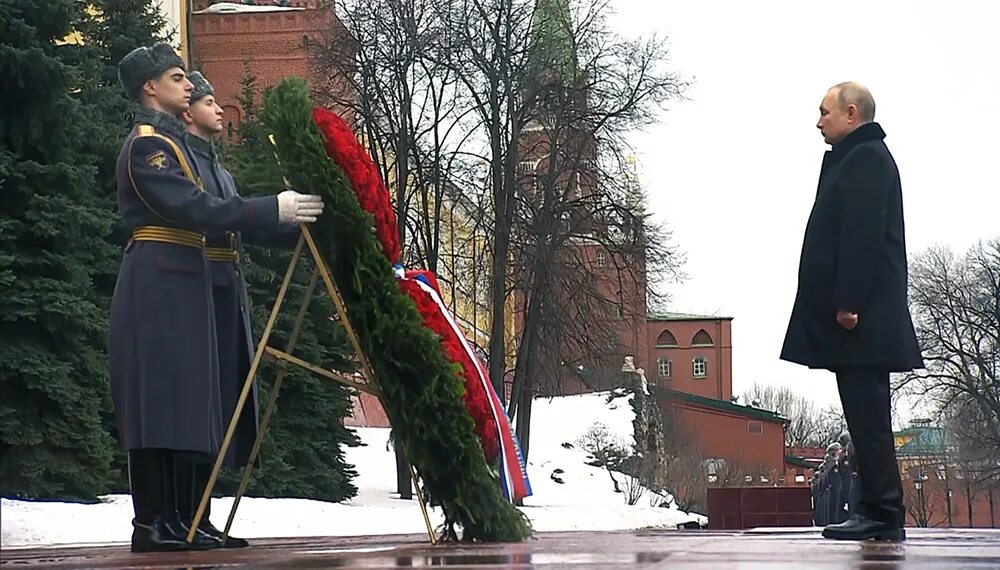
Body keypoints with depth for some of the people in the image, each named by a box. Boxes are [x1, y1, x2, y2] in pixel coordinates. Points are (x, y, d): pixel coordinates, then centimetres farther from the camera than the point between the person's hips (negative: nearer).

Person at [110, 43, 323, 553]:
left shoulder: (169, 139, 22)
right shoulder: (147, 144, -10)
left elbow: (191, 209, 22)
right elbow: (193, 208, -20)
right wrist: (273, 209, -21)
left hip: (176, 282, 10)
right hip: (158, 280, -10)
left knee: (176, 401, 7)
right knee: (159, 397, -11)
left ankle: (168, 519, 7)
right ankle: (150, 523, -12)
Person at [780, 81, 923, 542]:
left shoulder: (864, 158, -9)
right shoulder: (860, 158, 23)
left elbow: (864, 234, -19)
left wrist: (849, 302, -23)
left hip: (862, 314, -11)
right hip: (862, 313, 11)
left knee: (867, 415, -11)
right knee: (865, 416, 9)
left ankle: (883, 516, -10)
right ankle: (878, 513, 11)